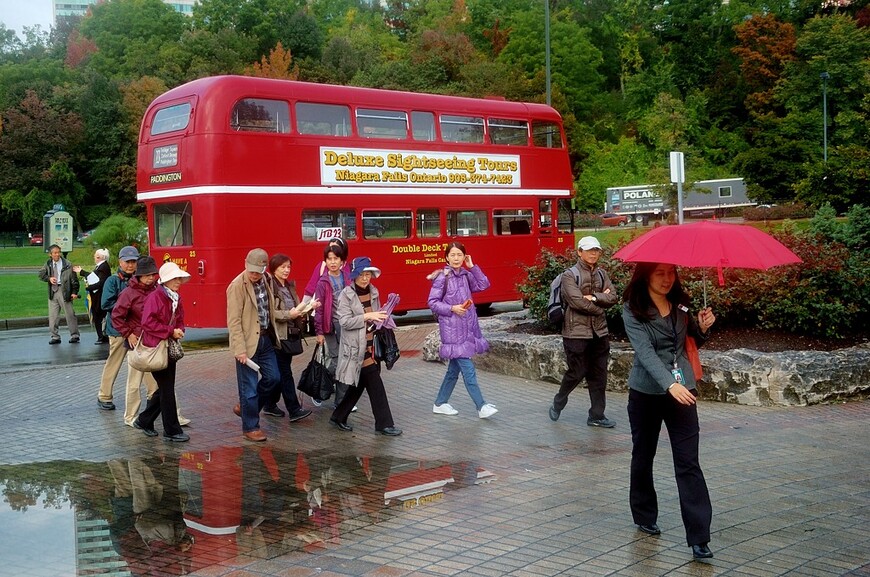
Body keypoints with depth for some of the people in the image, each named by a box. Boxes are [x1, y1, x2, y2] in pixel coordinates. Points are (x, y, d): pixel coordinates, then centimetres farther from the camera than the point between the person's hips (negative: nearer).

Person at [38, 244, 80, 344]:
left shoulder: (67, 264, -6)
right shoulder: (48, 264, 8)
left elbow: (74, 279, -5)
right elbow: (41, 274, 15)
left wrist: (74, 292, -11)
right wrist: (49, 278, -6)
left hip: (64, 291, -5)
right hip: (52, 292, 5)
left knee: (69, 314, -1)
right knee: (52, 316, 6)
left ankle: (75, 335, 8)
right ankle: (55, 336, 14)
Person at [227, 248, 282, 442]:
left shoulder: (265, 282, 7)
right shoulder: (237, 286, -15)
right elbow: (234, 321, -18)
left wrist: (272, 335, 13)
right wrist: (240, 350, -22)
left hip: (265, 339, 7)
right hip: (248, 342, -7)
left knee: (273, 378, 12)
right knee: (249, 387, 1)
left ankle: (245, 407, 31)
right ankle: (250, 427, 14)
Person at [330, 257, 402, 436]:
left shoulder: (373, 292, 10)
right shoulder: (346, 295, -9)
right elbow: (345, 321, -16)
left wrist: (382, 318, 0)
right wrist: (367, 316, -23)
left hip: (370, 346, 7)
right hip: (356, 348, -7)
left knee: (359, 385, 13)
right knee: (375, 385, -7)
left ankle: (339, 417, 27)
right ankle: (384, 423, 1)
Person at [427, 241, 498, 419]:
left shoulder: (466, 275, 9)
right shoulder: (442, 278, -8)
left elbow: (484, 285, 3)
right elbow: (432, 302, -7)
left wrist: (472, 266, 0)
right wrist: (452, 308, -18)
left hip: (467, 327, 7)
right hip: (452, 328, -7)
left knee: (455, 368, 13)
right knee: (468, 370, -8)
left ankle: (440, 404, 25)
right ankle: (481, 407, -6)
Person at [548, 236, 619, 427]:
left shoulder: (602, 274, 11)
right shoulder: (570, 275, -7)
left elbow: (613, 297, 0)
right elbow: (578, 302, -18)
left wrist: (594, 298, -15)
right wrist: (600, 306, -7)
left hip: (600, 332, 6)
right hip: (577, 333, -6)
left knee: (598, 376, 8)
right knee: (576, 373, 1)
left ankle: (596, 415, 17)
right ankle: (558, 403, 25)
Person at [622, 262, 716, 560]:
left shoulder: (681, 303, 5)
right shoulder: (633, 309, -9)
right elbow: (645, 351, -21)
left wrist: (702, 327, -4)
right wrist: (670, 384, -35)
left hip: (682, 390, 2)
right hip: (646, 392, -2)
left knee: (688, 462, -5)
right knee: (643, 456, 14)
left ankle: (699, 538, -6)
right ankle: (644, 516, 34)